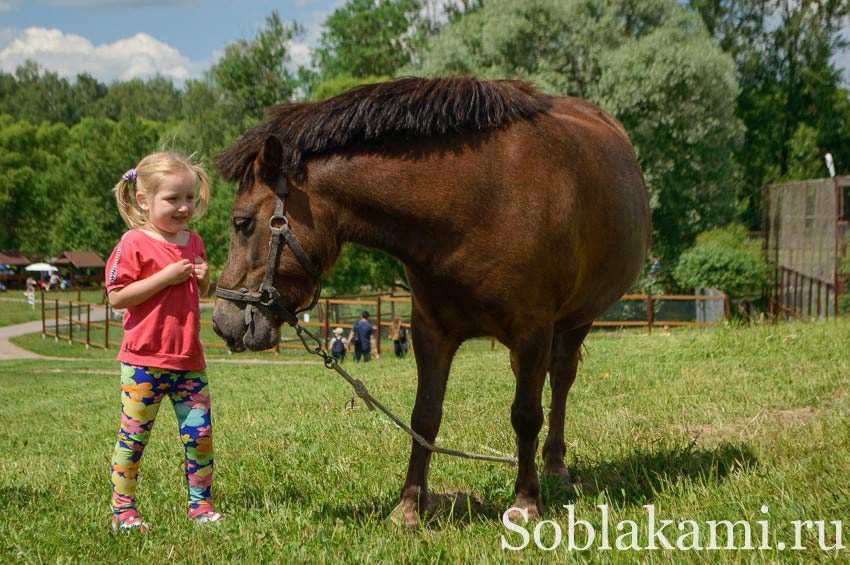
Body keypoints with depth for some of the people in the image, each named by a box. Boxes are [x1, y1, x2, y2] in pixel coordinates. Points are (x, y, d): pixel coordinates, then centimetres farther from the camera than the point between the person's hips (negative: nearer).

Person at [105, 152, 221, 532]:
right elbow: (116, 297, -14)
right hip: (144, 361, -5)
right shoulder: (134, 244, -8)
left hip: (189, 361, 6)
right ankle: (122, 510, 13)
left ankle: (200, 503, 18)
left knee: (200, 433, 5)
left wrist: (204, 278, 1)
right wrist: (165, 277, -19)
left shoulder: (193, 241, 12)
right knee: (133, 436, 2)